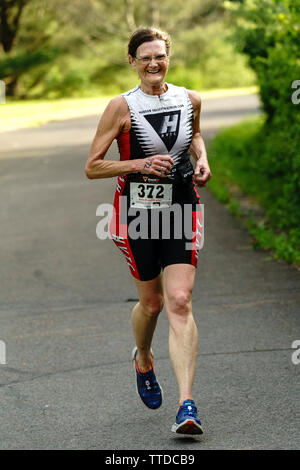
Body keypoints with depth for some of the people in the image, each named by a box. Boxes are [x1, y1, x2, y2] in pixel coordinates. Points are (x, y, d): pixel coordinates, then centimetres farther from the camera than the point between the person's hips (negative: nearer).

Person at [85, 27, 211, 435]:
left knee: (180, 303, -12)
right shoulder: (122, 107, -8)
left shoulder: (190, 100, 3)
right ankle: (143, 359, 47)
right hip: (138, 211, -1)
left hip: (181, 210, 1)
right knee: (151, 301, 11)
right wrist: (141, 164, -18)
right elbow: (92, 167, -6)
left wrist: (202, 158, 6)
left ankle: (187, 405, -16)